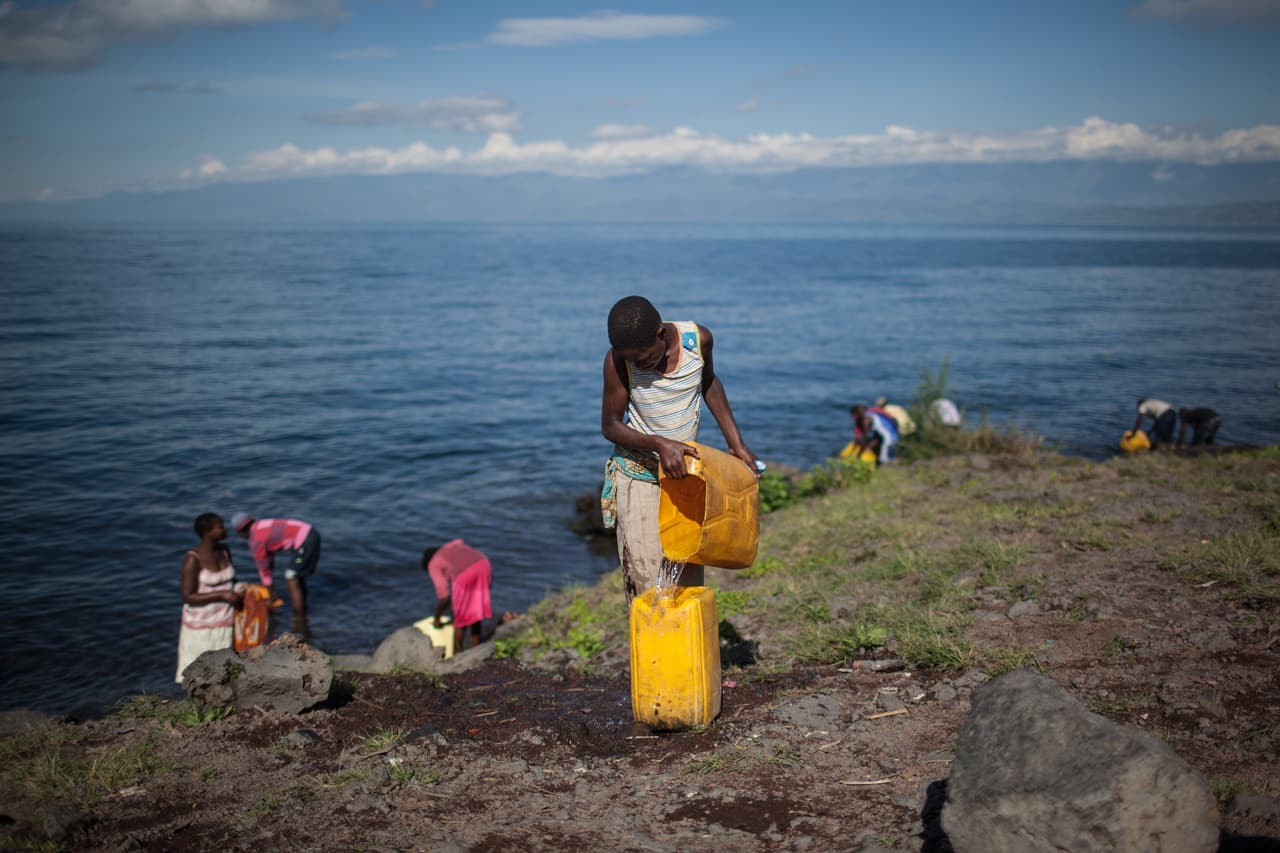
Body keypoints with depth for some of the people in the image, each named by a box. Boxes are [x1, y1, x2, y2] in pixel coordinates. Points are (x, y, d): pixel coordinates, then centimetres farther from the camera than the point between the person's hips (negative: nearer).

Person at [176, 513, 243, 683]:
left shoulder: (224, 550, 1)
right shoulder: (193, 559, -19)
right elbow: (188, 597, -19)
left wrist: (237, 591, -3)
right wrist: (221, 595, -25)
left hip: (224, 622, 6)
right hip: (201, 625, -6)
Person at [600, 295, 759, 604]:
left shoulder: (699, 339, -14)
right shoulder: (618, 360, -21)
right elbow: (610, 425, -12)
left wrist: (736, 443, 5)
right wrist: (659, 444, -29)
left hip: (685, 474, 3)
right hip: (638, 477, -3)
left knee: (688, 579, 7)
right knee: (646, 583, -8)